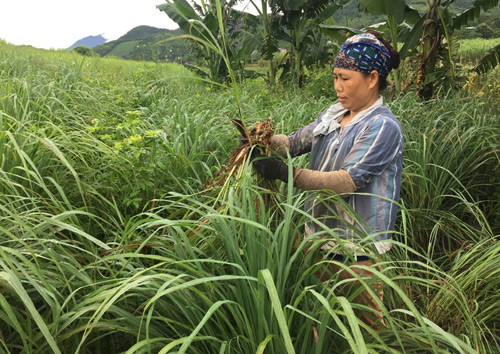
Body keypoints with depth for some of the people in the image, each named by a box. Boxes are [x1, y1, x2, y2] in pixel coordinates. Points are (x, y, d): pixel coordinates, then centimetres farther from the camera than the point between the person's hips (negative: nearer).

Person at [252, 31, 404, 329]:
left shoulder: (383, 127, -17)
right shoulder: (335, 114, 8)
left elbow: (348, 181, -25)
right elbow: (296, 142, 10)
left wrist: (287, 173, -29)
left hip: (357, 249, -7)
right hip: (321, 235, 7)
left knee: (363, 322, 11)